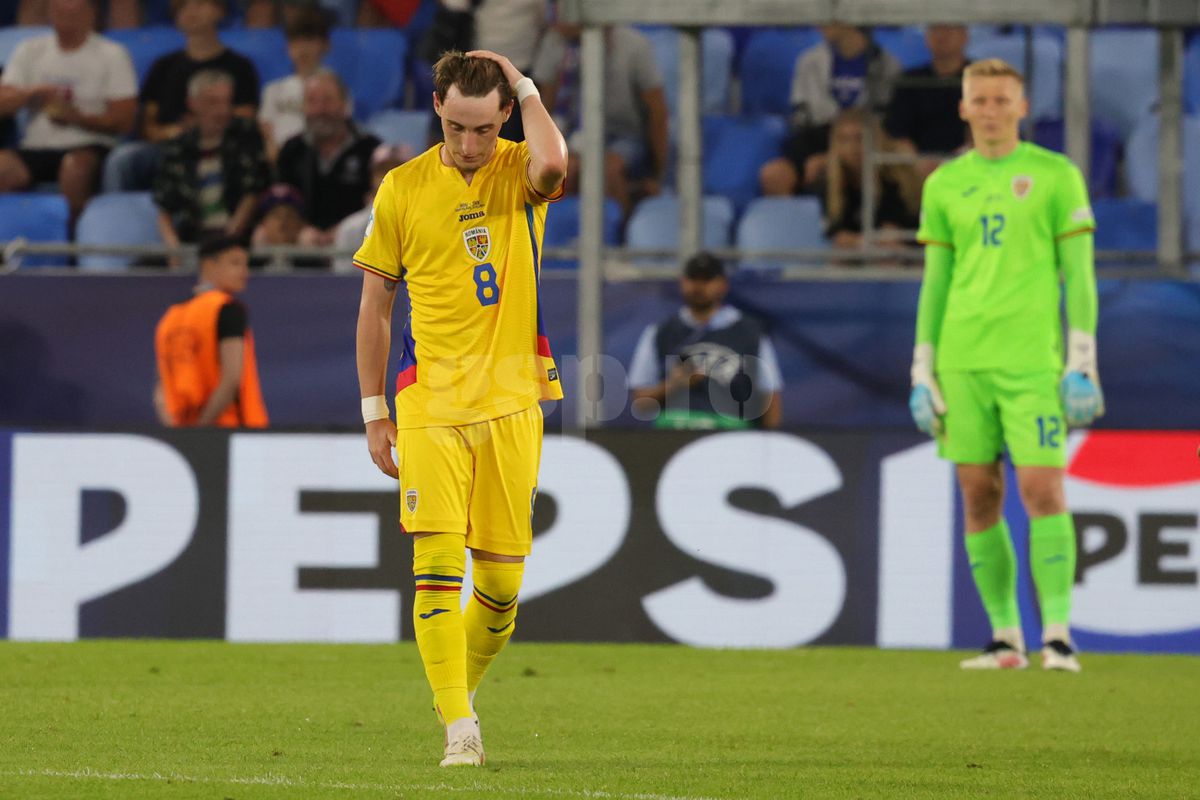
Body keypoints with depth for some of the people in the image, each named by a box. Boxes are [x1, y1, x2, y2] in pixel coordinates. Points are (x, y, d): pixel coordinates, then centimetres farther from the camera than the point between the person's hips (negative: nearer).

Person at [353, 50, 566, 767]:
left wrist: (523, 86, -11)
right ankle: (458, 726, -14)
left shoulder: (520, 172, 1)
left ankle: (467, 684, 27)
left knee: (502, 578, 2)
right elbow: (376, 305, 10)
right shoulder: (403, 188, 4)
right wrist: (374, 411, 7)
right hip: (430, 405, 0)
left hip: (511, 403, 0)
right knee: (437, 561, -14)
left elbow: (553, 162, -27)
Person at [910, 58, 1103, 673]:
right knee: (979, 497, 2)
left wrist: (1083, 364, -7)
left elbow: (1079, 273, 1)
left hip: (1032, 361, -3)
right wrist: (922, 374, 10)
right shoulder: (944, 185, 12)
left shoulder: (1055, 176, 2)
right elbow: (934, 281, 15)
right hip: (962, 362, 4)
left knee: (1043, 489, -12)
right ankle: (1005, 638, 9)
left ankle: (1057, 636, -11)